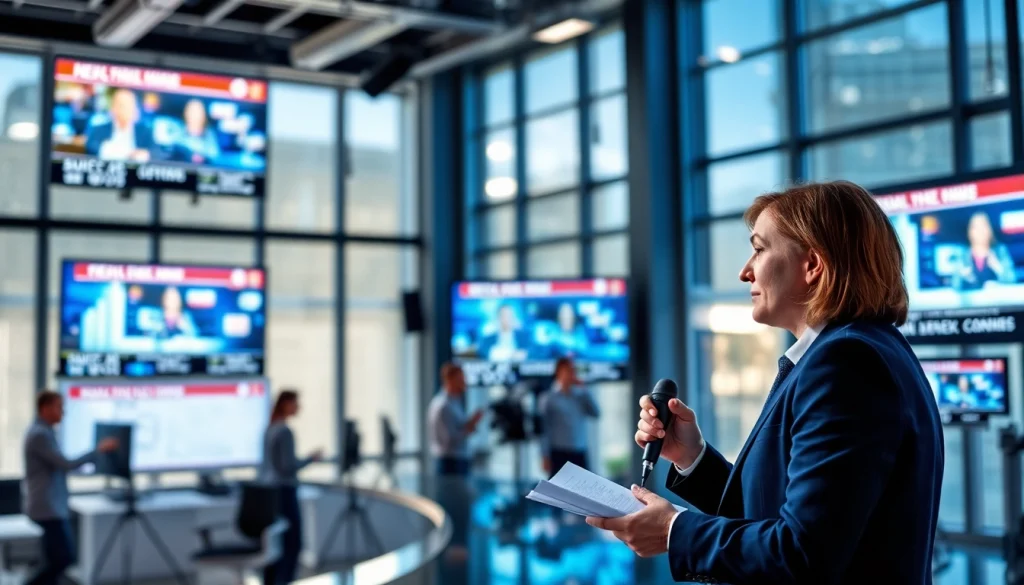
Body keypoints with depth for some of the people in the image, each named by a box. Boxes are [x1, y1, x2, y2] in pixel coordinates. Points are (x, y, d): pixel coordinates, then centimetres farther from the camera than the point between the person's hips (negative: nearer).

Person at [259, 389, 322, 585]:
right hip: (284, 491, -9)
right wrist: (311, 458, -7)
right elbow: (288, 466, -20)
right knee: (292, 543, -2)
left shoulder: (269, 429, 10)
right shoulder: (285, 431, -17)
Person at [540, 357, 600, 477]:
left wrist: (584, 390, -1)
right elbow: (544, 429, -3)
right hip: (559, 454, -4)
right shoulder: (549, 398, -2)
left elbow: (596, 413, 0)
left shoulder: (580, 396, 10)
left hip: (579, 454, 4)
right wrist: (546, 457, -7)